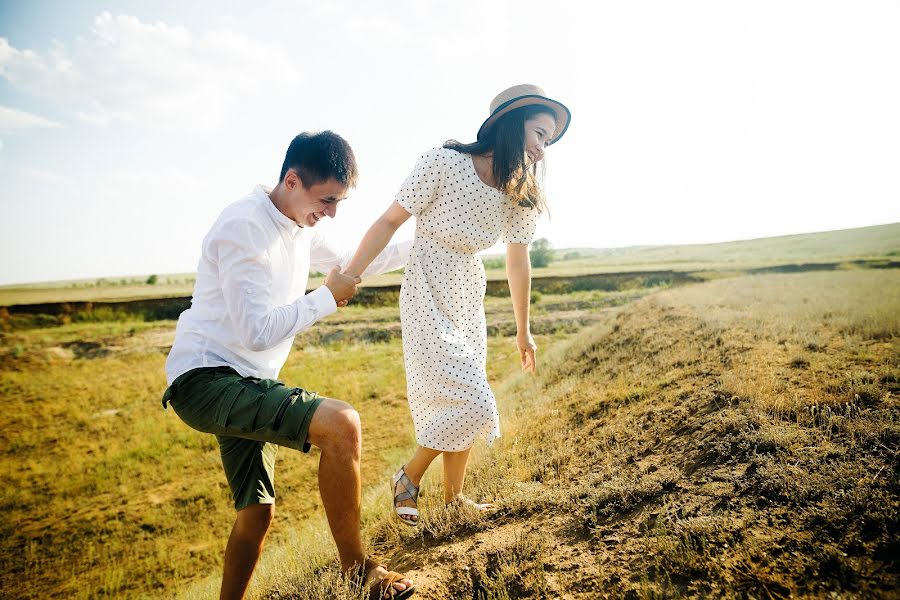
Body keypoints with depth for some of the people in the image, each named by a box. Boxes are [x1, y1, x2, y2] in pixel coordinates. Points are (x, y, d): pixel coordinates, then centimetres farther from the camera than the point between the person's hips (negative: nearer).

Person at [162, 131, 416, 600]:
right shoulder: (245, 227, -19)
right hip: (206, 378, -10)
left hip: (243, 384, 10)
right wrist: (329, 297, -16)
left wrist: (417, 247, 18)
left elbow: (347, 262, 26)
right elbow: (257, 332, -24)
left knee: (257, 513, 16)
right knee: (341, 424, -27)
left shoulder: (298, 226, 9)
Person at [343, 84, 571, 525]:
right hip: (428, 299, -6)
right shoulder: (443, 163, -18)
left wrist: (523, 331, 15)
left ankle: (452, 496, 32)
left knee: (463, 405, 12)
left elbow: (517, 262, 8)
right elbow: (389, 222, -14)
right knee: (471, 404, -11)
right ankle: (408, 478, 14)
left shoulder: (522, 195, -1)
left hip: (470, 301, 6)